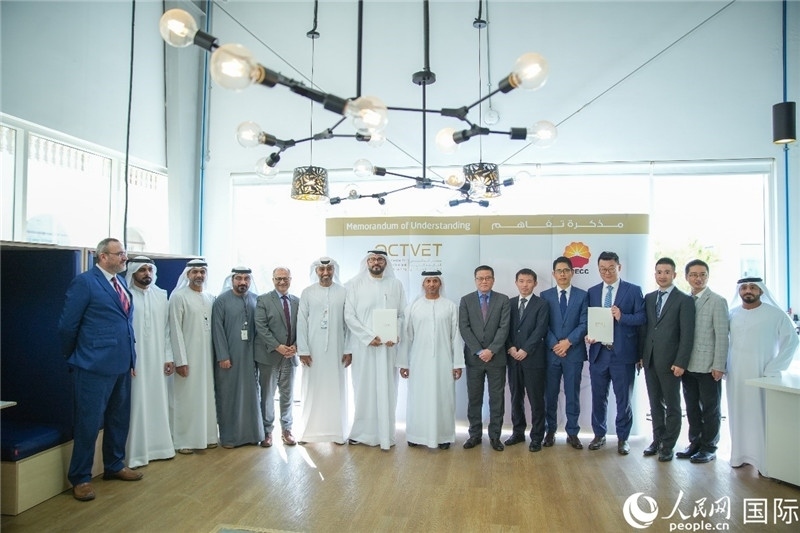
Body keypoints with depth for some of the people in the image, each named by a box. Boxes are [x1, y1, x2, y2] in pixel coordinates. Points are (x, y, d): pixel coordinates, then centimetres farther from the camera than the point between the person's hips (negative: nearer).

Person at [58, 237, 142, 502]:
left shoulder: (121, 282, 11)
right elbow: (67, 326, -8)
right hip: (95, 366, -7)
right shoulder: (84, 282, -11)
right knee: (89, 423, 3)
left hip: (121, 364, 7)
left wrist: (130, 355, 12)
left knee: (119, 419, 17)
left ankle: (114, 466, 34)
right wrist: (74, 357, 3)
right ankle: (80, 478, 18)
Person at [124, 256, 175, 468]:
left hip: (157, 359, 4)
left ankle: (159, 446, 23)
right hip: (134, 360, -4)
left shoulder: (161, 295, 7)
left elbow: (166, 329, 7)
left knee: (158, 402, 10)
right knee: (137, 403, 2)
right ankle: (137, 452, 12)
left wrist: (169, 357, 4)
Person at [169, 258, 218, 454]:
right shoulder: (178, 296, -6)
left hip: (207, 355, 5)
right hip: (188, 355, -5)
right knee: (187, 397, 2)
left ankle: (206, 435, 22)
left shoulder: (211, 298, 9)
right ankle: (184, 440, 13)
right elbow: (175, 329, -9)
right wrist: (181, 360, -13)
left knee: (206, 395, 10)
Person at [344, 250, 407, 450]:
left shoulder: (396, 285, 8)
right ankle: (362, 432, 15)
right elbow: (349, 315, -3)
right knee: (364, 389, 4)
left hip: (389, 346, 1)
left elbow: (403, 315, 6)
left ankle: (385, 434, 12)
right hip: (363, 345, -1)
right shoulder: (355, 284, 2)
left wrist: (395, 335, -11)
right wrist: (369, 337, -12)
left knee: (387, 390, 4)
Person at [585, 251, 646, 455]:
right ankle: (599, 435, 26)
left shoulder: (633, 290, 0)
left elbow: (642, 317, -5)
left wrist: (622, 317, -21)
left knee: (623, 398, 7)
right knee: (598, 397, 11)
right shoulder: (592, 292, 10)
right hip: (598, 352, 3)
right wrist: (588, 335, -7)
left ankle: (623, 438, 22)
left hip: (623, 353, -3)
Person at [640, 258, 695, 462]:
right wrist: (641, 355, 7)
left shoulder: (684, 300, -6)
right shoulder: (649, 298, 11)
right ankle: (658, 439, 26)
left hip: (670, 361, -5)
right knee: (655, 403, 14)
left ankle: (668, 446, 17)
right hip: (650, 360, 5)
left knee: (672, 405, 7)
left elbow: (687, 334, -10)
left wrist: (680, 363, -14)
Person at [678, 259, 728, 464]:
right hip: (687, 364, 5)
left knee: (710, 408, 7)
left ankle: (709, 447, 20)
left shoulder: (717, 301, -6)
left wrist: (718, 365, -13)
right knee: (692, 406, 13)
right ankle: (695, 443, 26)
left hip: (708, 366, -5)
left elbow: (722, 335, -10)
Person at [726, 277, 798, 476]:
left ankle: (765, 460, 10)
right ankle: (740, 454, 18)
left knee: (762, 416, 0)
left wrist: (771, 371, -10)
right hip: (736, 375, 3)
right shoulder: (732, 315, 5)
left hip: (762, 376, -3)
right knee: (739, 415, 8)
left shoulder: (775, 314, -5)